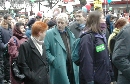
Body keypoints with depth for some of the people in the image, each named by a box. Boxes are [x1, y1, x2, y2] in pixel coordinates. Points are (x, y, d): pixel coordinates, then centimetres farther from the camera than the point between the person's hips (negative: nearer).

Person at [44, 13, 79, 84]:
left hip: (72, 68, 5)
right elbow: (46, 50, -7)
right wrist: (53, 60, -16)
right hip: (59, 69, -5)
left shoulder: (71, 34, 14)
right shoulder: (49, 34, -3)